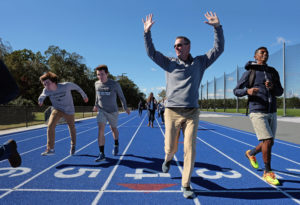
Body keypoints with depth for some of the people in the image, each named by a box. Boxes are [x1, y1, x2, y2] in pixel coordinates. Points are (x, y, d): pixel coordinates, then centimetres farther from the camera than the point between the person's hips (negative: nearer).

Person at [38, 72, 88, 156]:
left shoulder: (66, 85, -25)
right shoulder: (46, 90, -17)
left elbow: (76, 87, -9)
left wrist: (84, 95, 4)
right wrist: (41, 100, -28)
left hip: (69, 110, -1)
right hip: (57, 109, 1)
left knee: (72, 128, 15)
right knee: (50, 126, -19)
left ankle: (73, 145, 41)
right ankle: (50, 149, -7)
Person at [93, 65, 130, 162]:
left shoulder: (115, 84, -13)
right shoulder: (97, 84, -1)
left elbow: (121, 96, 0)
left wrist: (125, 107, 6)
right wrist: (96, 105, 29)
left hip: (113, 111, -2)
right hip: (101, 110, 2)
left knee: (113, 128, 16)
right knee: (100, 130, -15)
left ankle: (116, 145, 45)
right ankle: (102, 154, -11)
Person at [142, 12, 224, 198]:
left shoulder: (199, 63, 10)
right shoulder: (170, 63, 9)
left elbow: (218, 49, 8)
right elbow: (151, 52, 5)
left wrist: (217, 27, -1)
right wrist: (147, 31, -4)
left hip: (192, 113, 0)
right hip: (172, 112, 0)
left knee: (190, 149, -3)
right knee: (170, 148, 7)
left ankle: (186, 185, 13)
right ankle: (168, 159, 45)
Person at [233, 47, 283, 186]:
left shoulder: (273, 72, 11)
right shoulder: (249, 73, -2)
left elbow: (280, 92, 11)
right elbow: (236, 91, -2)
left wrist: (272, 87, -13)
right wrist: (247, 91, -24)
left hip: (272, 113, 6)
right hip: (257, 113, -6)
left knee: (269, 143, 11)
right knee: (268, 141, -15)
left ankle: (251, 153, 41)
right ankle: (268, 173, 3)